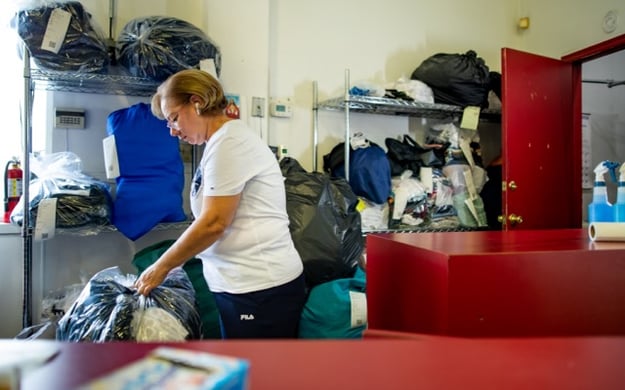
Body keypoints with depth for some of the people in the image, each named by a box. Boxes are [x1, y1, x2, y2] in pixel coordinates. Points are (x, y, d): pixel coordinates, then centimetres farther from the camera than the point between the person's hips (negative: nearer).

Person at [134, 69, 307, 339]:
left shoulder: (229, 142, -14)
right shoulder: (222, 142, 16)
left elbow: (213, 223, -17)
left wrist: (161, 267, -6)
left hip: (260, 288, -10)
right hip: (242, 284, 10)